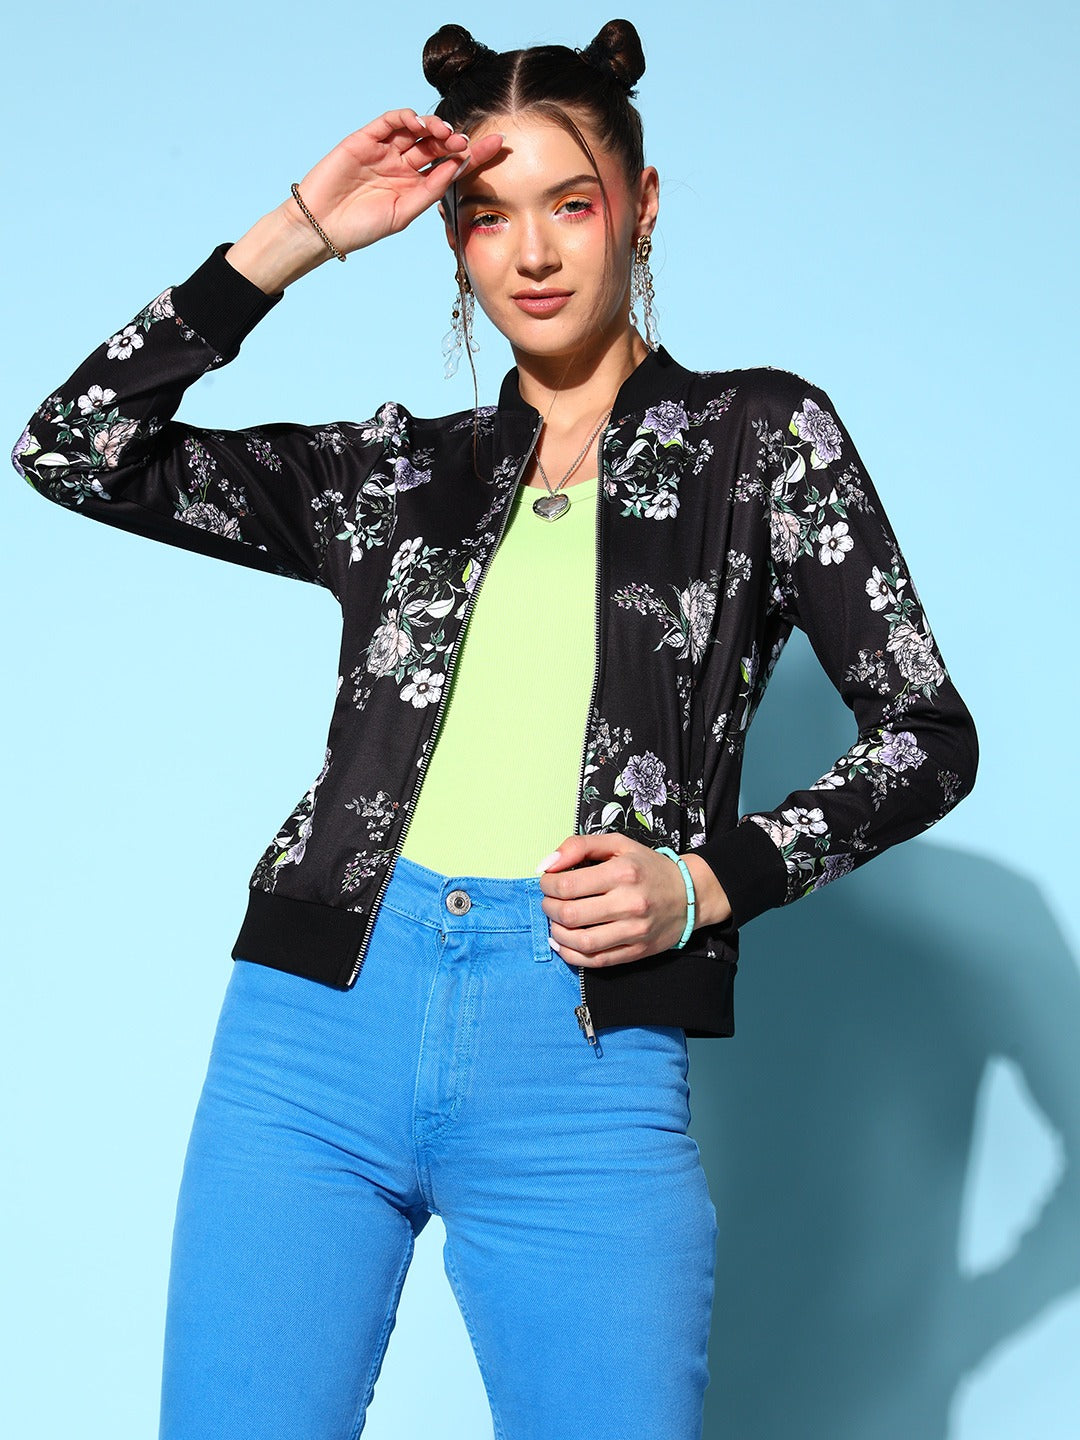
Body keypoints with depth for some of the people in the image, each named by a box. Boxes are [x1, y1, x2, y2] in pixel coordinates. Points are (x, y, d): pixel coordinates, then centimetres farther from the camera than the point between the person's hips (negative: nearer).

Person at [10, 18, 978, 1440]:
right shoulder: (394, 469, 16)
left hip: (585, 1064, -2)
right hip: (319, 1020, 3)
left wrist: (705, 883, -6)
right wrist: (294, 238, 5)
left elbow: (929, 733, 8)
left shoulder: (760, 432, 10)